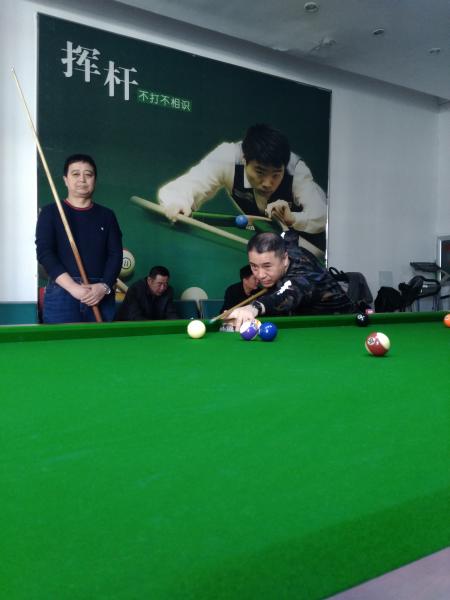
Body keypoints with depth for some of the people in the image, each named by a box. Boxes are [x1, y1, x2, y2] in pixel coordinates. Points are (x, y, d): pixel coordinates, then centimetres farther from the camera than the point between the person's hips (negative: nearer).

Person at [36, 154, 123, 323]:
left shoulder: (107, 215, 13)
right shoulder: (51, 212, 6)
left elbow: (115, 254, 6)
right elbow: (44, 252, -4)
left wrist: (104, 286, -13)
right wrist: (72, 287, -16)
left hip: (101, 295, 2)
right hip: (62, 293, -2)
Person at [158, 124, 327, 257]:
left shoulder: (296, 169, -36)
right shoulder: (228, 158, -34)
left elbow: (323, 216, -43)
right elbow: (173, 190, -40)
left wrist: (292, 218, -63)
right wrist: (177, 203, -64)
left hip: (305, 232, -3)